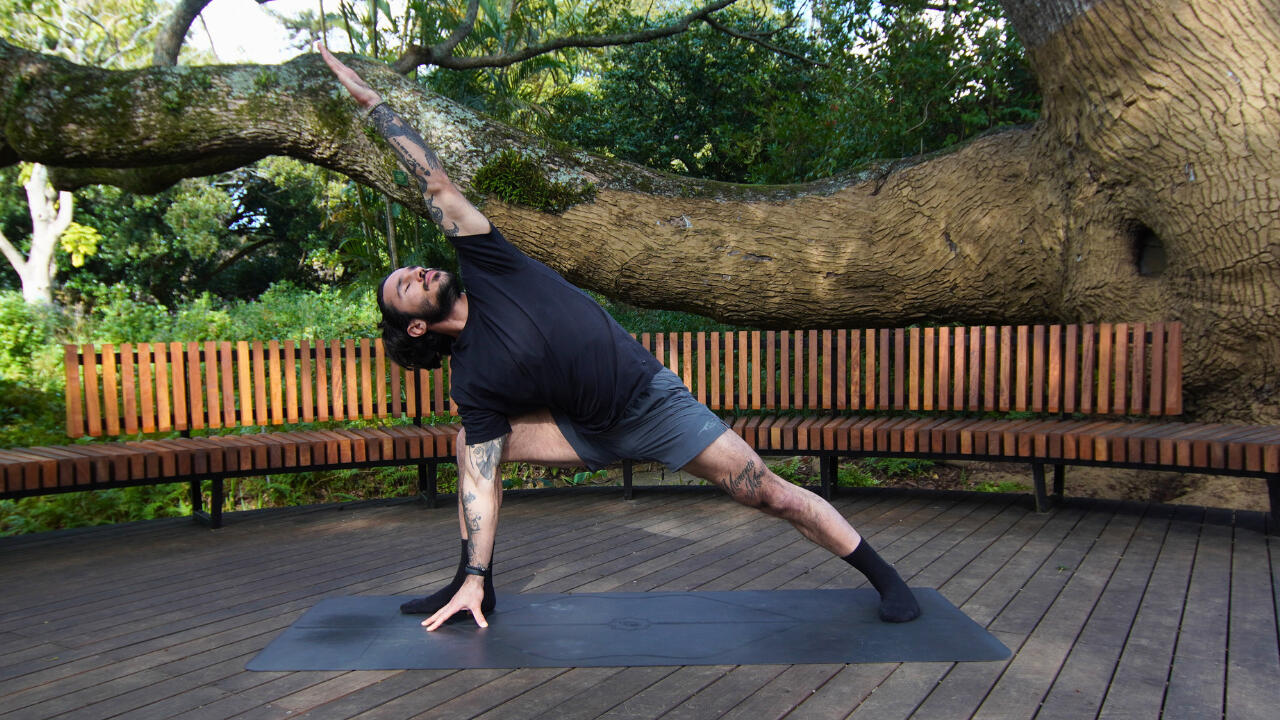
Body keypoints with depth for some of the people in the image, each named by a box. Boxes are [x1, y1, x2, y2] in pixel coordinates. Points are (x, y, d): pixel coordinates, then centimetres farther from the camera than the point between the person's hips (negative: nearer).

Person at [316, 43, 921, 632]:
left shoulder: (486, 267, -6)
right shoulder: (471, 380, -5)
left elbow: (436, 184, -4)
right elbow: (480, 477, -8)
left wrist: (373, 102, -4)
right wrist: (474, 578, -12)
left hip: (653, 402, -2)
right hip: (591, 434, 2)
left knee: (768, 493, -5)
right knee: (470, 444, -5)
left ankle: (884, 577, 12)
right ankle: (473, 588, 8)